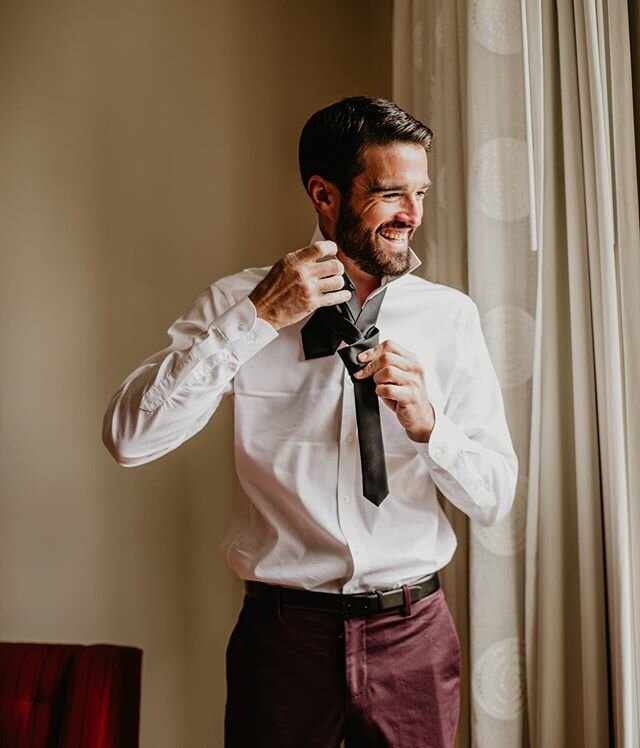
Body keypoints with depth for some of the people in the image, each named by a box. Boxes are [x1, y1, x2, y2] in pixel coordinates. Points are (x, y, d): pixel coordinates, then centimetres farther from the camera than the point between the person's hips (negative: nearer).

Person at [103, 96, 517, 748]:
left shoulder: (449, 315, -2)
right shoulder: (240, 302, -6)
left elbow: (494, 499, -1)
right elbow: (127, 438, -17)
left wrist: (426, 423, -20)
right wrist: (256, 317, -22)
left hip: (413, 634, 2)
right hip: (284, 628, -1)